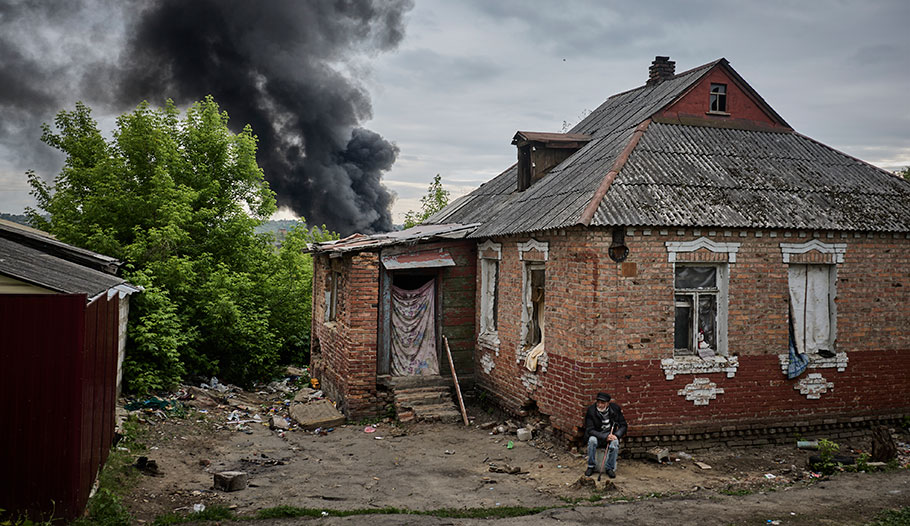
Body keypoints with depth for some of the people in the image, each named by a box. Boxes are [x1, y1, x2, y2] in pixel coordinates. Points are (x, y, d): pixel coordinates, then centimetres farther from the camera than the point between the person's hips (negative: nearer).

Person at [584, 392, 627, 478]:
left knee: (615, 442, -30)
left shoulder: (615, 408, -9)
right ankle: (591, 466, -14)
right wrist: (605, 437, -28)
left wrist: (616, 435, -20)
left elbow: (623, 426, 0)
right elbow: (589, 430, -17)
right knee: (592, 440, -33)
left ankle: (610, 468, -14)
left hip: (611, 435, 1)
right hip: (596, 435, -1)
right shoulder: (591, 410, -15)